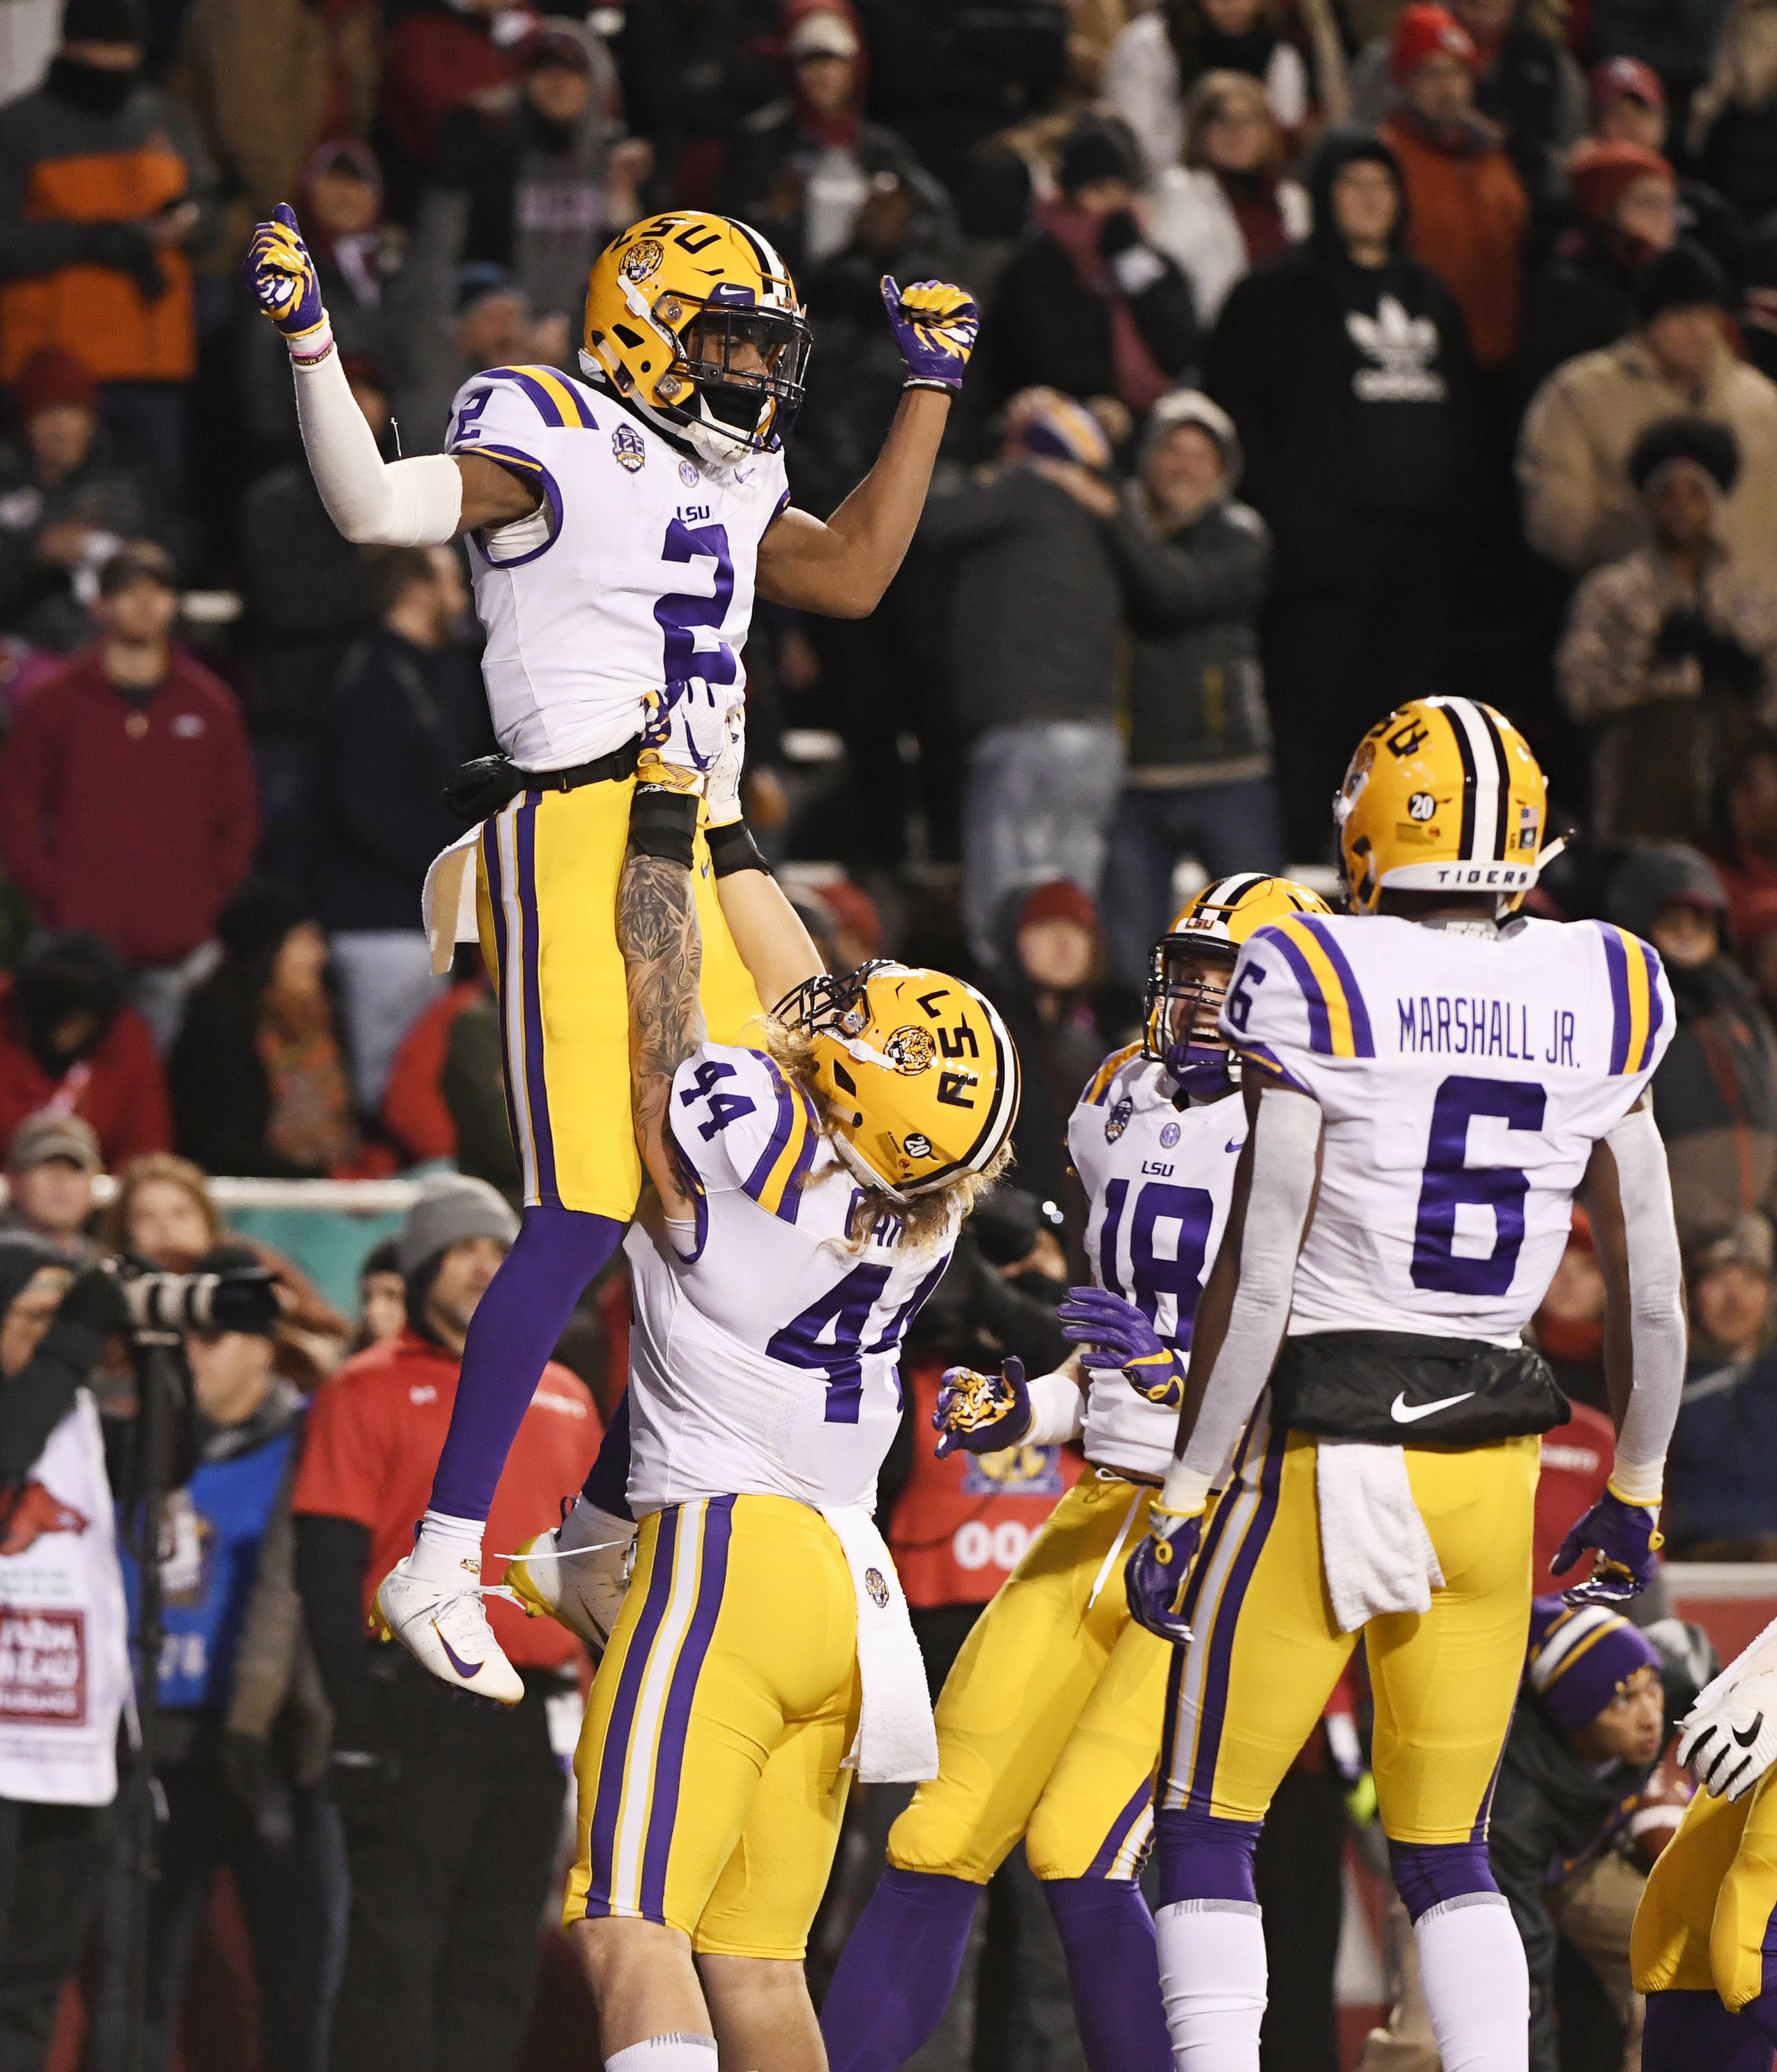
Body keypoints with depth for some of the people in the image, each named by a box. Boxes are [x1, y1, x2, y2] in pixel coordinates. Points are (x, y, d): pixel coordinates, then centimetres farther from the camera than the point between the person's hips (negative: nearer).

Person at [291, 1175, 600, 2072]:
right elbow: (327, 1568, -6)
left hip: (536, 1717, 6)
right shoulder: (369, 1392, -1)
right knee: (396, 1942, -8)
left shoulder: (562, 1399, 17)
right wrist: (358, 1719, -14)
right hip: (417, 1708, -6)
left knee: (500, 1950, 7)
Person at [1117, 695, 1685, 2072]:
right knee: (1448, 1858, 15)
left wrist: (1185, 1498, -5)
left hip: (1323, 1454, -4)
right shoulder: (1600, 999, 4)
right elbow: (1652, 1288, 9)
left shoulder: (1317, 988, -9)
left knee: (1210, 1835, 6)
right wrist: (1635, 1493, 21)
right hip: (1492, 1458, 4)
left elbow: (1258, 1275, -11)